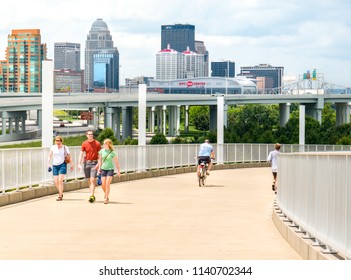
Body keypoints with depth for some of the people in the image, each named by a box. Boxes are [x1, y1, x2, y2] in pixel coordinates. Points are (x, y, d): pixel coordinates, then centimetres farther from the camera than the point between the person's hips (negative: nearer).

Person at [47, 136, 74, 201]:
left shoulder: (65, 148, -1)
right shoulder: (53, 147, 4)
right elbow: (49, 156, 7)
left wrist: (71, 165, 3)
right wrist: (48, 164, -3)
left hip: (62, 165, -3)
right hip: (55, 165, 3)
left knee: (60, 180, -14)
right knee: (56, 182, 2)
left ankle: (60, 196, -7)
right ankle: (61, 193, 28)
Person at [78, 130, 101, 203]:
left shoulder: (97, 143, -2)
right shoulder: (84, 144, 4)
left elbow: (100, 155, -1)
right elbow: (81, 154, 5)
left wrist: (98, 164, -11)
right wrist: (79, 164, -4)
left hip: (94, 163, -3)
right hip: (86, 163, 3)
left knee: (92, 180, -13)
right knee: (89, 180, 8)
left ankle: (91, 196, -17)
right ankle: (93, 196, 17)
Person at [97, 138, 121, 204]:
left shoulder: (112, 153, -8)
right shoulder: (101, 151, -1)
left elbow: (116, 162, 1)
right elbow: (100, 160, 10)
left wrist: (118, 171, 3)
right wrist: (99, 168, 4)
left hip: (110, 169, -3)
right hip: (103, 169, 3)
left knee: (108, 183, -13)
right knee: (103, 185, 2)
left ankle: (106, 198, -6)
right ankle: (106, 194, 31)